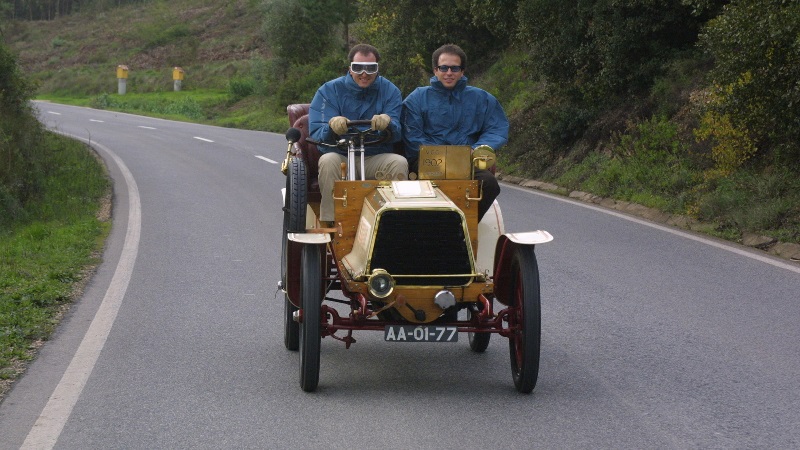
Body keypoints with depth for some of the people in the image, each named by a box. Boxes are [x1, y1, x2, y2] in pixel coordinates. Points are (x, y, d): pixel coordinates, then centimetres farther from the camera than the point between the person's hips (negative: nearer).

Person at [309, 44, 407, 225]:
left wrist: (387, 123, -33)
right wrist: (332, 126, -33)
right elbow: (316, 134, -8)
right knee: (328, 160, -33)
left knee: (399, 162, -28)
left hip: (376, 159, 1)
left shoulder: (390, 91, 5)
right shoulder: (329, 91, 2)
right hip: (341, 156, -1)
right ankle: (329, 222, -30)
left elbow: (397, 134, -7)